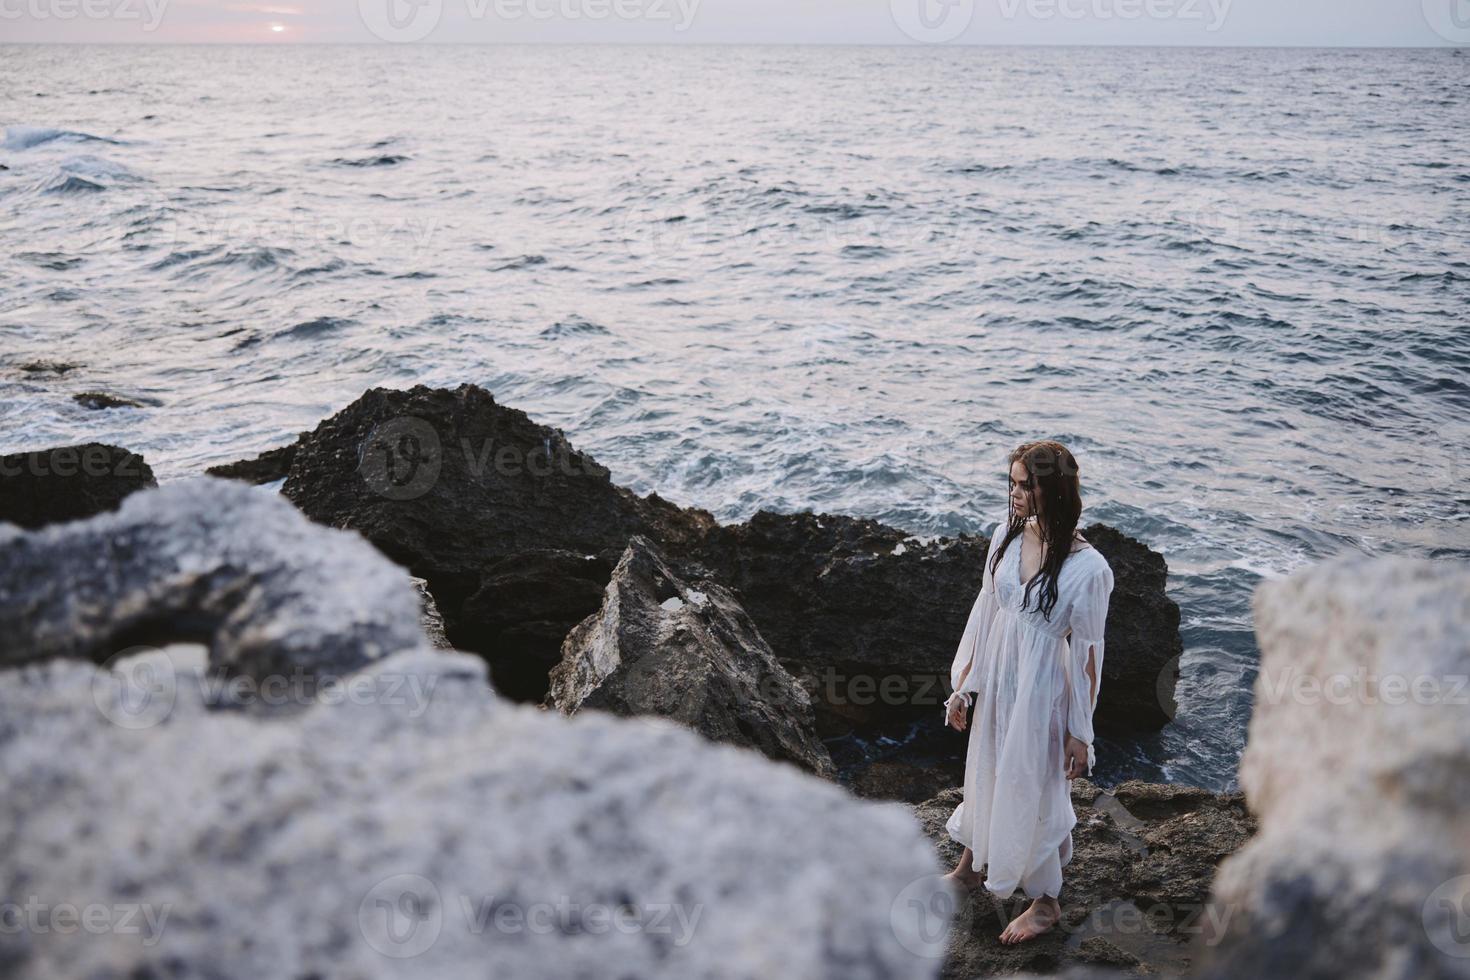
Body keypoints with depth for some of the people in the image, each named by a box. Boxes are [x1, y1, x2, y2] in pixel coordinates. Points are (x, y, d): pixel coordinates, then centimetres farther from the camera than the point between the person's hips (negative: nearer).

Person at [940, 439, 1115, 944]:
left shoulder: (1088, 569, -24)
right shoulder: (1006, 535, -8)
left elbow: (1088, 653, -16)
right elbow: (985, 612, 2)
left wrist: (1081, 732, -9)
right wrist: (962, 685, 8)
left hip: (1041, 689, -5)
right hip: (997, 678, 6)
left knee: (1031, 789, 11)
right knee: (984, 771, 24)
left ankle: (1046, 902, 36)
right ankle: (971, 866, 50)